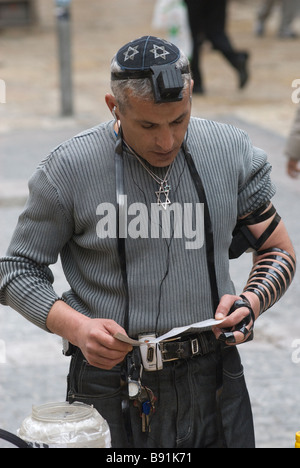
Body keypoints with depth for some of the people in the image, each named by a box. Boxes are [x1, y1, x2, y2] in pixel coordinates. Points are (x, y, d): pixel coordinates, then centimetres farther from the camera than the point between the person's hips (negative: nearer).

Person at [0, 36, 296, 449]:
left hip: (212, 383, 3)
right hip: (113, 392, -2)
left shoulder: (233, 152, 1)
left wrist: (251, 302, -8)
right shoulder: (68, 170, -8)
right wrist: (75, 327, -16)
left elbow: (278, 251, 12)